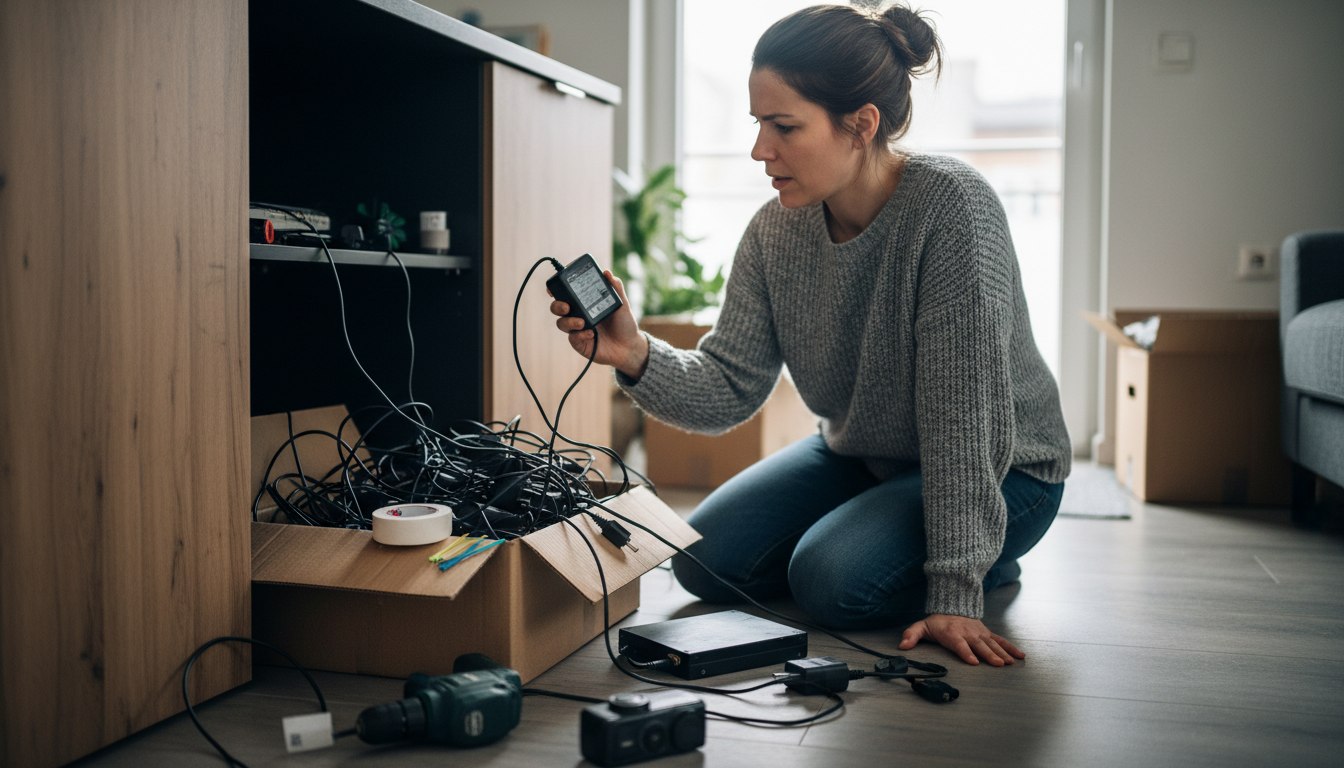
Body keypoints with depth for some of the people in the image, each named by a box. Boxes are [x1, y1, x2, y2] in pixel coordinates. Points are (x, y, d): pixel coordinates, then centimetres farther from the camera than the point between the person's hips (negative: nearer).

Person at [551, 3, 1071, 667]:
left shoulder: (951, 206, -28)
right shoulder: (775, 232, -11)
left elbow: (963, 415, -30)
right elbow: (730, 390, -12)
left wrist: (954, 592, -30)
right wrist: (637, 357, -33)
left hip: (1000, 470, -6)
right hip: (859, 455, 7)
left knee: (832, 580, -27)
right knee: (706, 560, -3)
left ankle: (985, 563, 5)